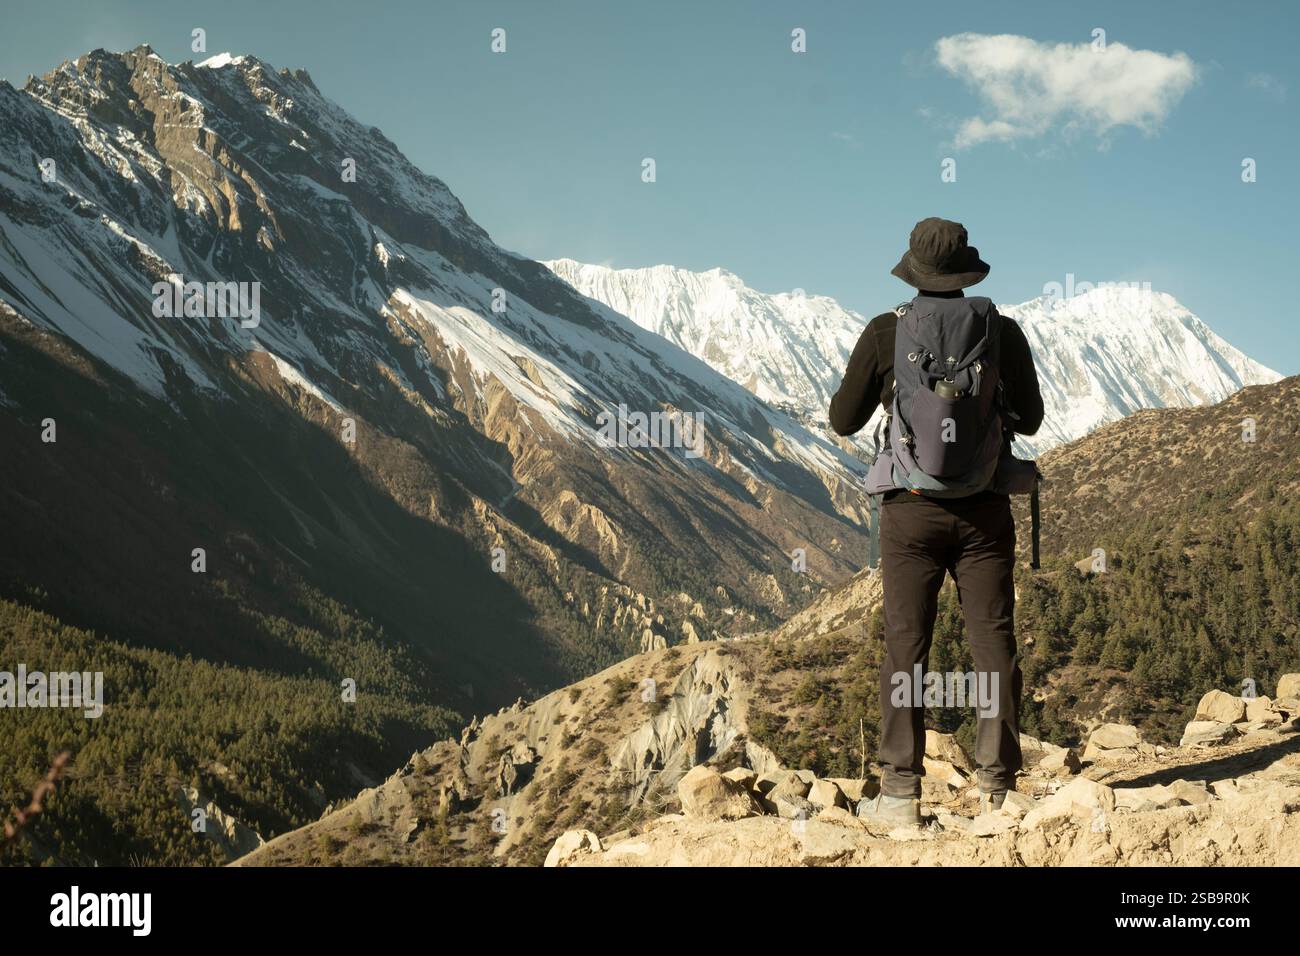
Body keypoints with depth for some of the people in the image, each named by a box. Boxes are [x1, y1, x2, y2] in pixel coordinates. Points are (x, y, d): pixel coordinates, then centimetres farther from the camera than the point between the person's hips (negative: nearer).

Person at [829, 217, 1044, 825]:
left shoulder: (885, 332, -4)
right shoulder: (1003, 332, 1)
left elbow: (843, 422, 4)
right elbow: (1030, 419, 12)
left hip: (911, 508, -1)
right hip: (985, 509, 1)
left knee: (906, 645, 3)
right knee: (994, 643, 5)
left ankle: (900, 795, 2)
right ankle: (996, 789, 6)